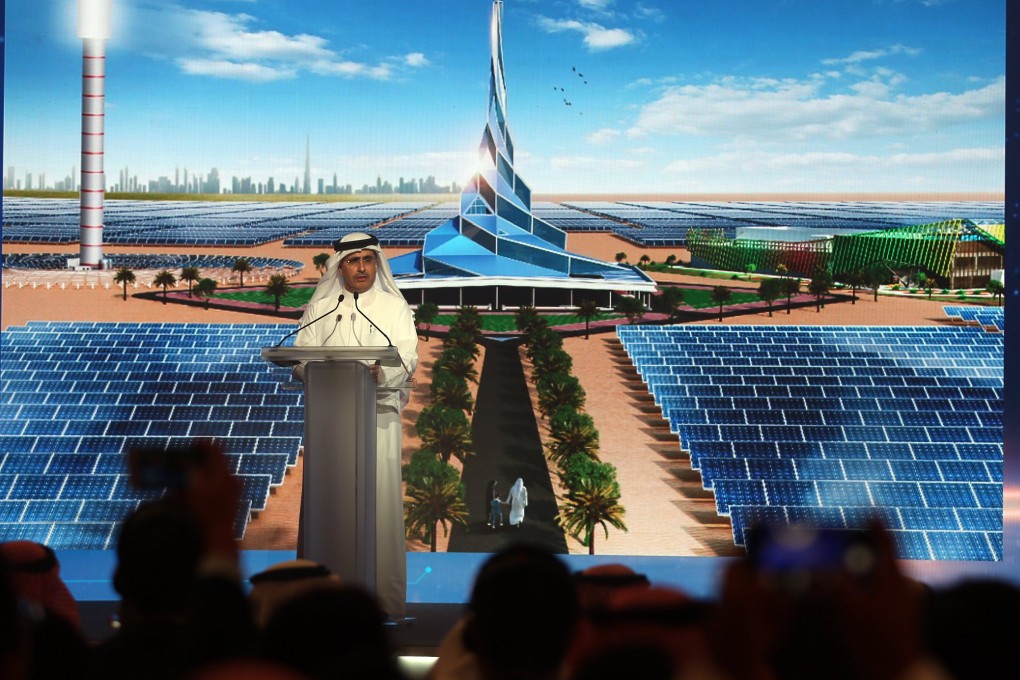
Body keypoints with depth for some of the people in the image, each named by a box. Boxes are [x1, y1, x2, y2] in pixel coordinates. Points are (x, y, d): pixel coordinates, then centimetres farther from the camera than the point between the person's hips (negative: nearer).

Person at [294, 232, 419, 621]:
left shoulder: (395, 307, 11)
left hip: (379, 414, -1)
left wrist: (381, 373, -23)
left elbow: (407, 359, -1)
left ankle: (384, 595, -5)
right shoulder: (320, 308, 15)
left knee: (380, 499, -7)